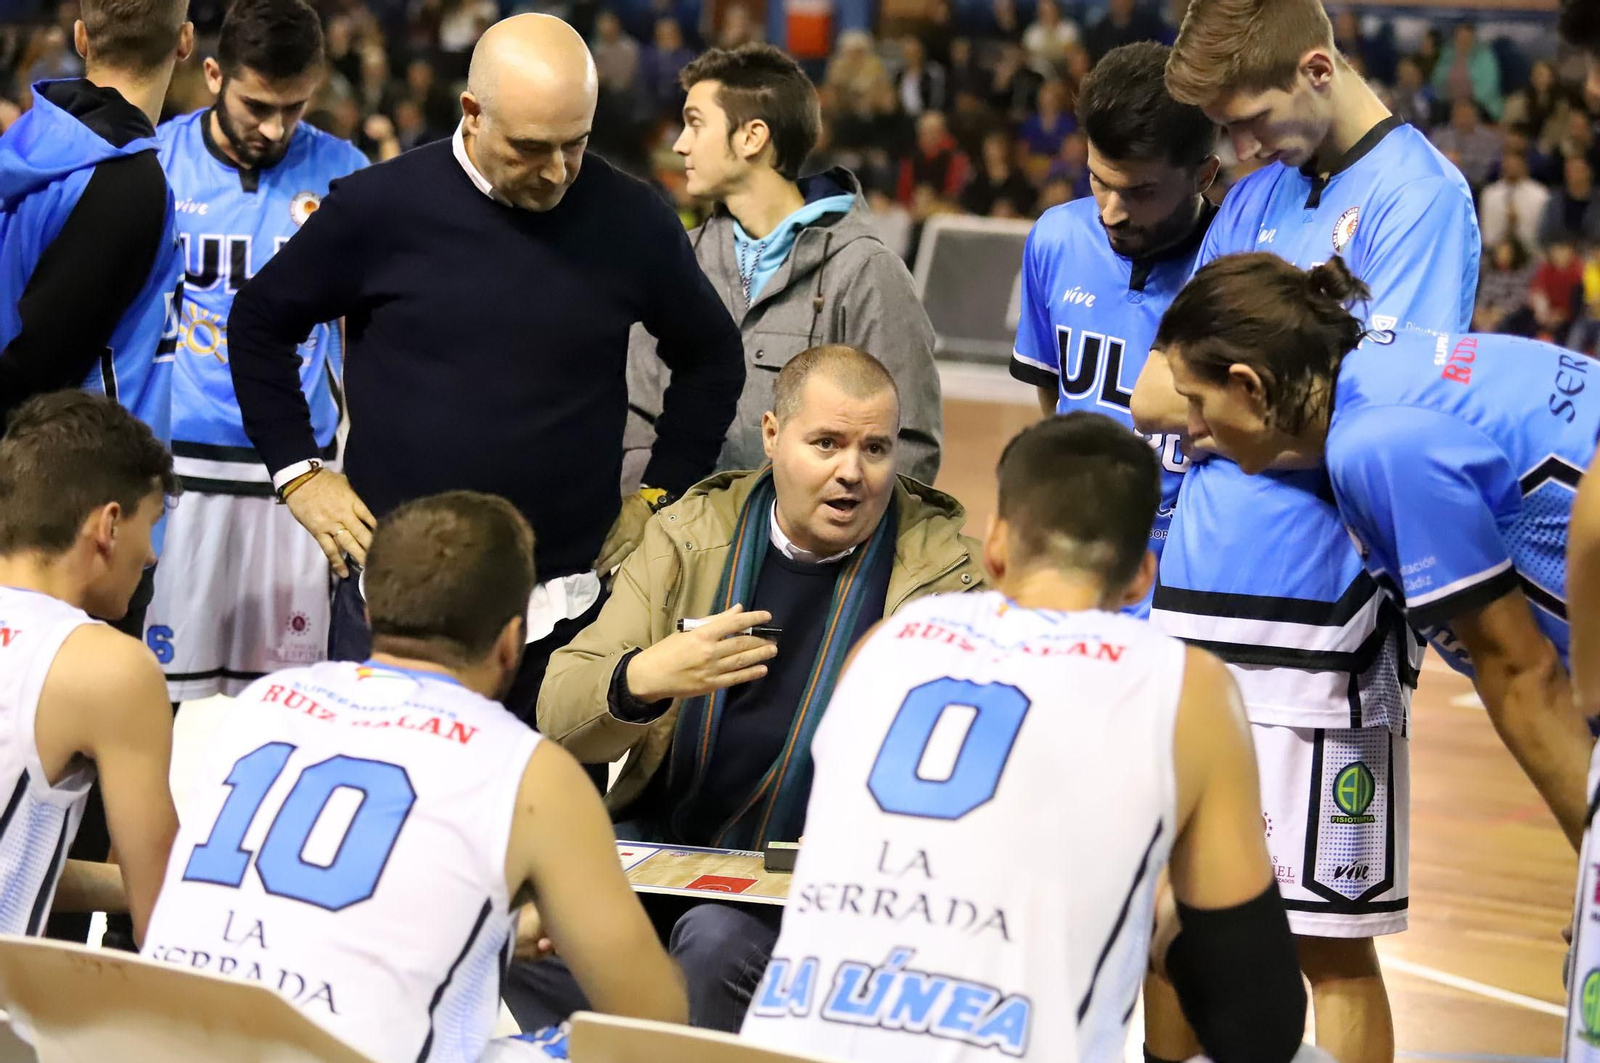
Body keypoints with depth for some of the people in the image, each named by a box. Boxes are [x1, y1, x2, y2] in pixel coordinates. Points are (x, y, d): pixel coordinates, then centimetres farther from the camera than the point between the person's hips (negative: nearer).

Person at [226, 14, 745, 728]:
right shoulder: (383, 206, -4)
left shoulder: (633, 222, 0)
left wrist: (660, 493, 11)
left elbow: (711, 358, 17)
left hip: (563, 610, 1)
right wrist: (299, 473, 5)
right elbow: (261, 323, 10)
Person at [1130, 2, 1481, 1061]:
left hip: (1314, 617, -7)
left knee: (1330, 932, 1)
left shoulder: (1419, 195, -7)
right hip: (1195, 603, 7)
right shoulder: (1255, 197, 15)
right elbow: (1154, 394, 11)